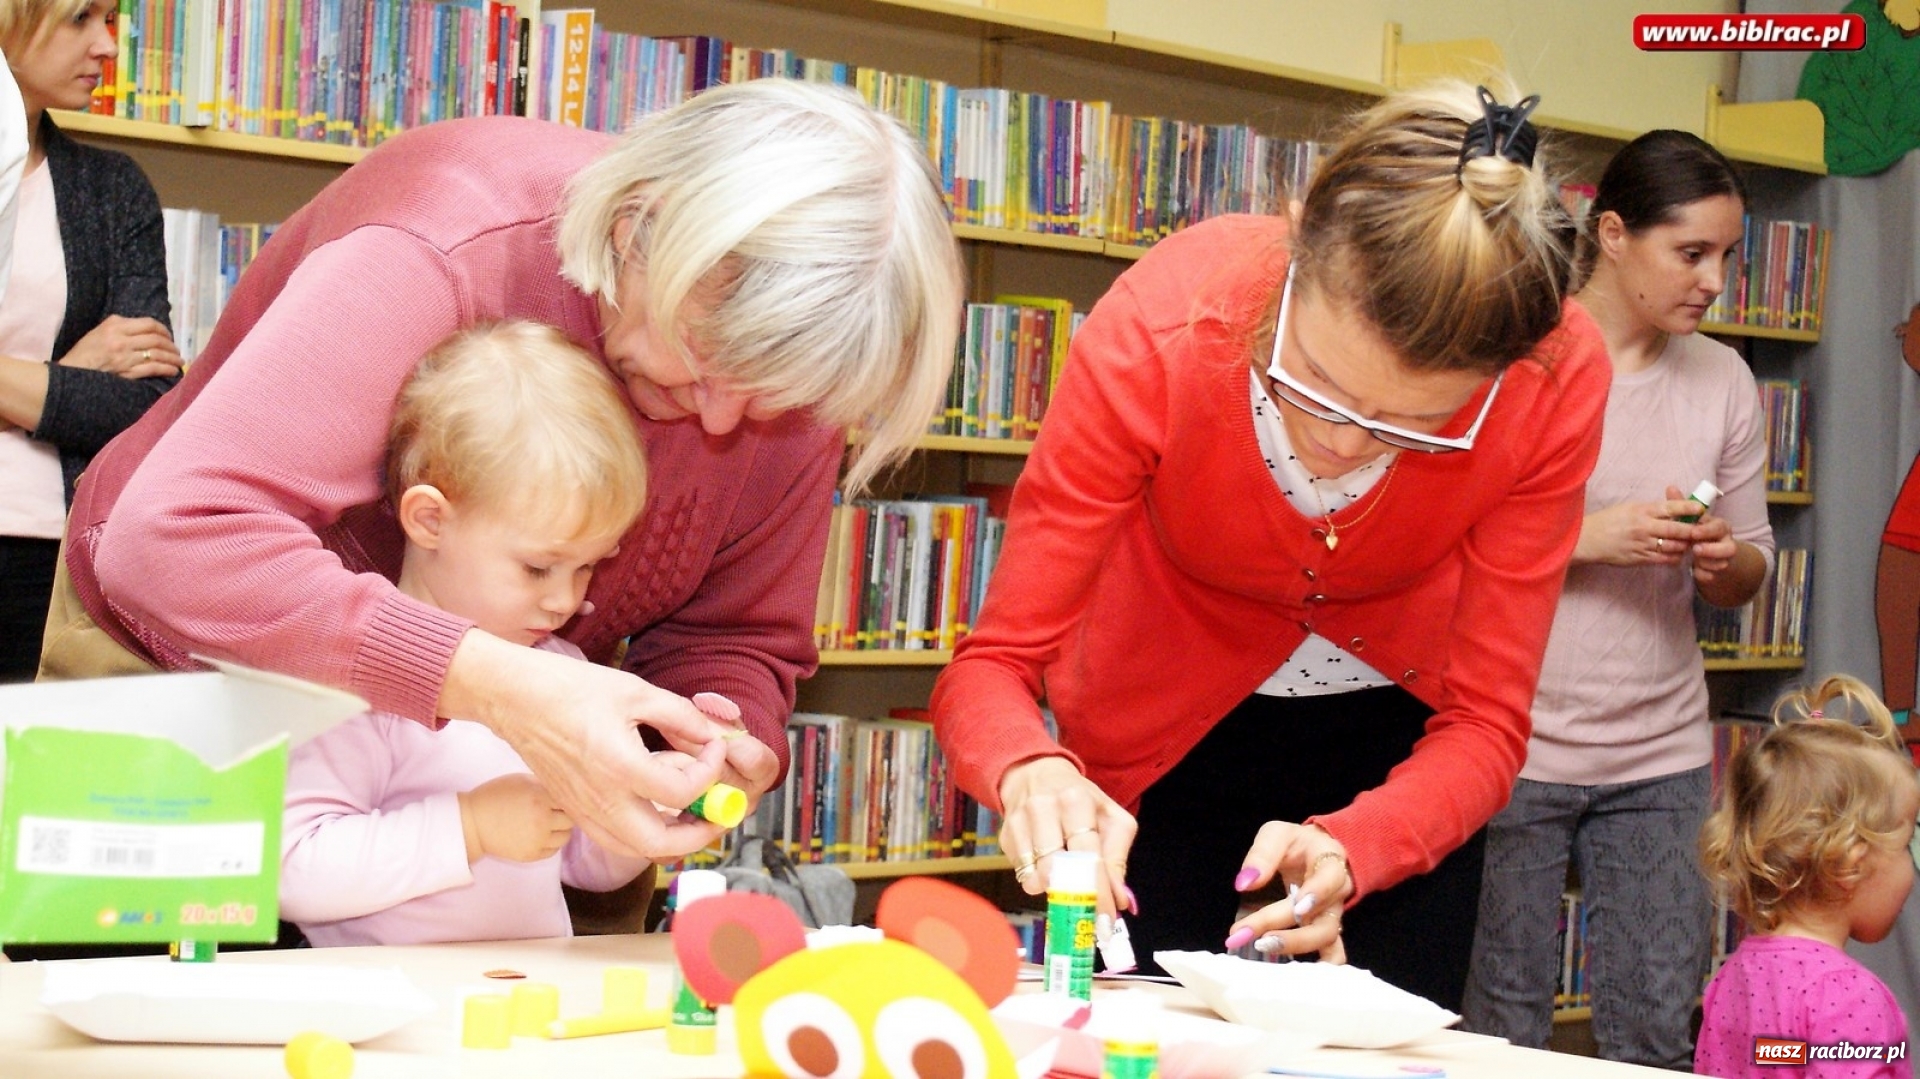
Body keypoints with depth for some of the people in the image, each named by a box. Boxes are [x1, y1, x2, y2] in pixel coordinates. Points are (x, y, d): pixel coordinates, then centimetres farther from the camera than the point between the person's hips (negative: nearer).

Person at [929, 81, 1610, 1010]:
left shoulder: (1554, 382, -30)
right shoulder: (1158, 332, -34)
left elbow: (1483, 724, -23)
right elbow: (994, 664, -28)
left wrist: (1349, 850, -43)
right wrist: (1030, 772, -51)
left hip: (1398, 724, 1)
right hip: (1166, 732, -1)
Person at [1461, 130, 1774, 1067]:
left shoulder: (1724, 380, 8)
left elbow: (1752, 571, 15)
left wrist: (1725, 561, -8)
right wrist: (1589, 538, -19)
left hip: (1663, 757, 4)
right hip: (1514, 745, -4)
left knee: (1661, 1039, 5)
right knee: (1503, 1033, 4)